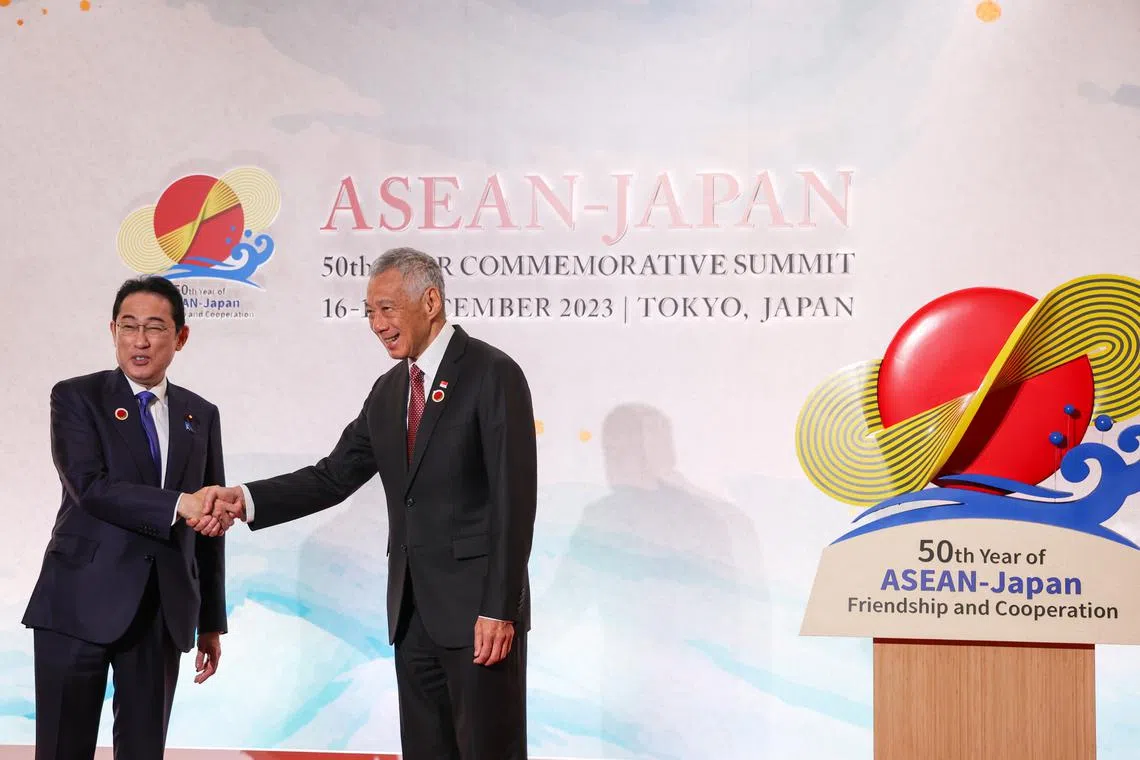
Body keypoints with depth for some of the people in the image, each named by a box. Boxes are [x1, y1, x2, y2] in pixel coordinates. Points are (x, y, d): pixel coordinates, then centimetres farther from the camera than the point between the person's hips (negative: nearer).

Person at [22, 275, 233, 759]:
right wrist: (177, 504, -25)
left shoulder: (201, 415, 12)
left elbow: (209, 521, 14)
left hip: (163, 611, 3)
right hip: (80, 605, -3)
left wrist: (212, 621, 13)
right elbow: (89, 487, -15)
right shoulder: (76, 398, 0)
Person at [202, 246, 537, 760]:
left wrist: (499, 610, -19)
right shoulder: (388, 391, 14)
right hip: (412, 611, 7)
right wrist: (243, 499, -4)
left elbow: (514, 500, -14)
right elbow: (334, 477, 11)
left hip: (477, 607, -7)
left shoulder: (493, 375, -9)